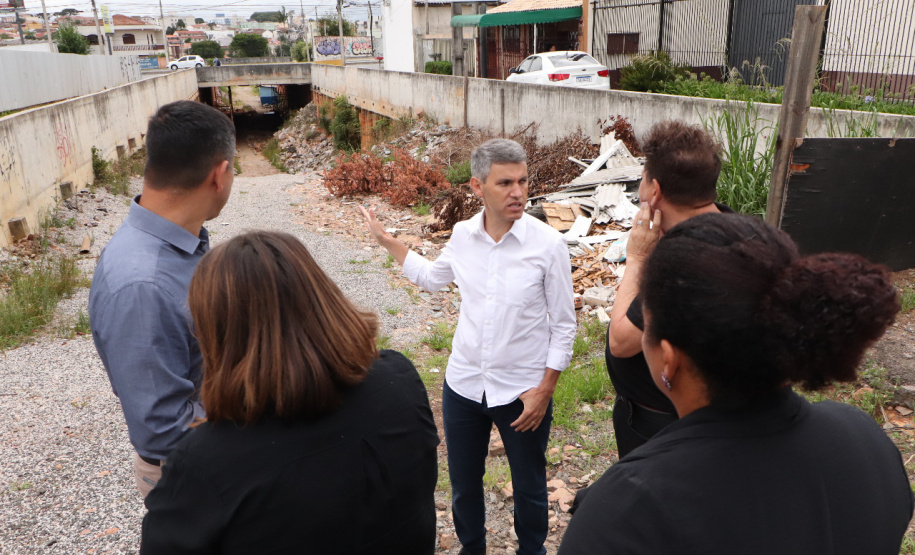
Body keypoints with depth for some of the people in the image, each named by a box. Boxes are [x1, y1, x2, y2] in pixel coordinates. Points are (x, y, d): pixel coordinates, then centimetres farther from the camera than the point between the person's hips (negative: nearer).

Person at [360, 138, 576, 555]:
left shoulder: (548, 244, -16)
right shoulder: (462, 235, -6)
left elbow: (563, 325, -9)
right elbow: (433, 278, 16)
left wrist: (544, 390, -11)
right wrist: (385, 240, 17)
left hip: (523, 391, -3)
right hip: (463, 383, 4)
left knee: (528, 486, 17)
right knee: (463, 481, 21)